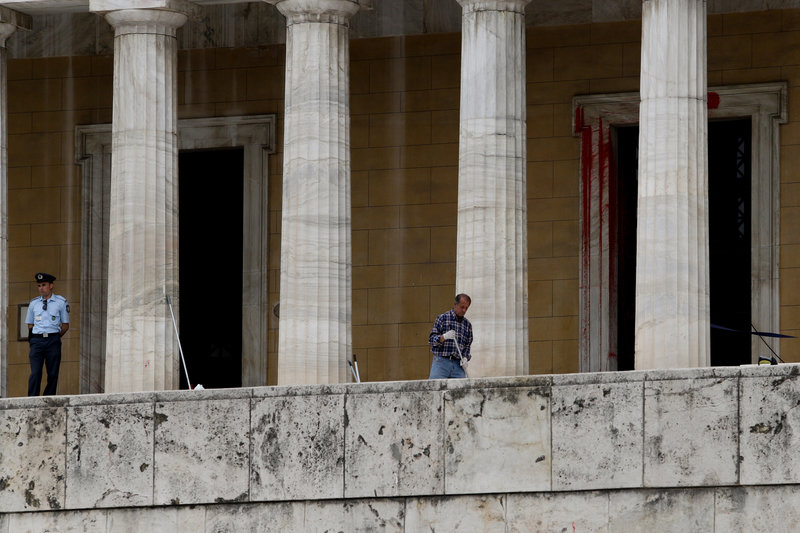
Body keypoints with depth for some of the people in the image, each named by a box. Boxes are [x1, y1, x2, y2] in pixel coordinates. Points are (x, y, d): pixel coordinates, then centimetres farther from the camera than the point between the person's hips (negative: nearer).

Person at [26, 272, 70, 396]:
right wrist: (33, 337, 8)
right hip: (37, 340, 1)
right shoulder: (33, 303, 12)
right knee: (35, 373, -10)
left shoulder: (61, 302, 5)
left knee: (53, 374, -1)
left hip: (53, 341, -1)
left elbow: (65, 325, 9)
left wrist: (54, 338, 6)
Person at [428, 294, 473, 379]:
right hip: (441, 362, -3)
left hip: (458, 365, 3)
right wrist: (444, 337, -20)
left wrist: (465, 358, 0)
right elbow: (432, 339, 0)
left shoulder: (467, 324, 16)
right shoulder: (442, 318, 4)